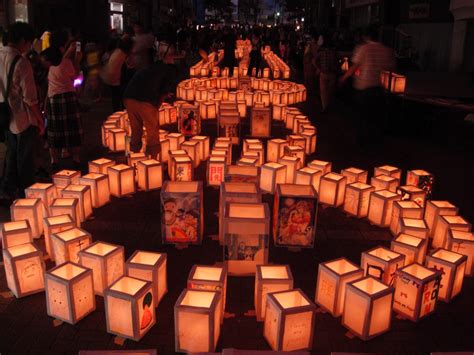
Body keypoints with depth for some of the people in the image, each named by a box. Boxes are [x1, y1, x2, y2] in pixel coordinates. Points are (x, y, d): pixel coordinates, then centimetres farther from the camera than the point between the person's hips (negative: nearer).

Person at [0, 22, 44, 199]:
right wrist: (41, 120, -9)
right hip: (24, 119, -7)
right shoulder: (21, 62, -21)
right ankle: (26, 192, 22)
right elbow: (30, 98, -20)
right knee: (25, 158, 8)